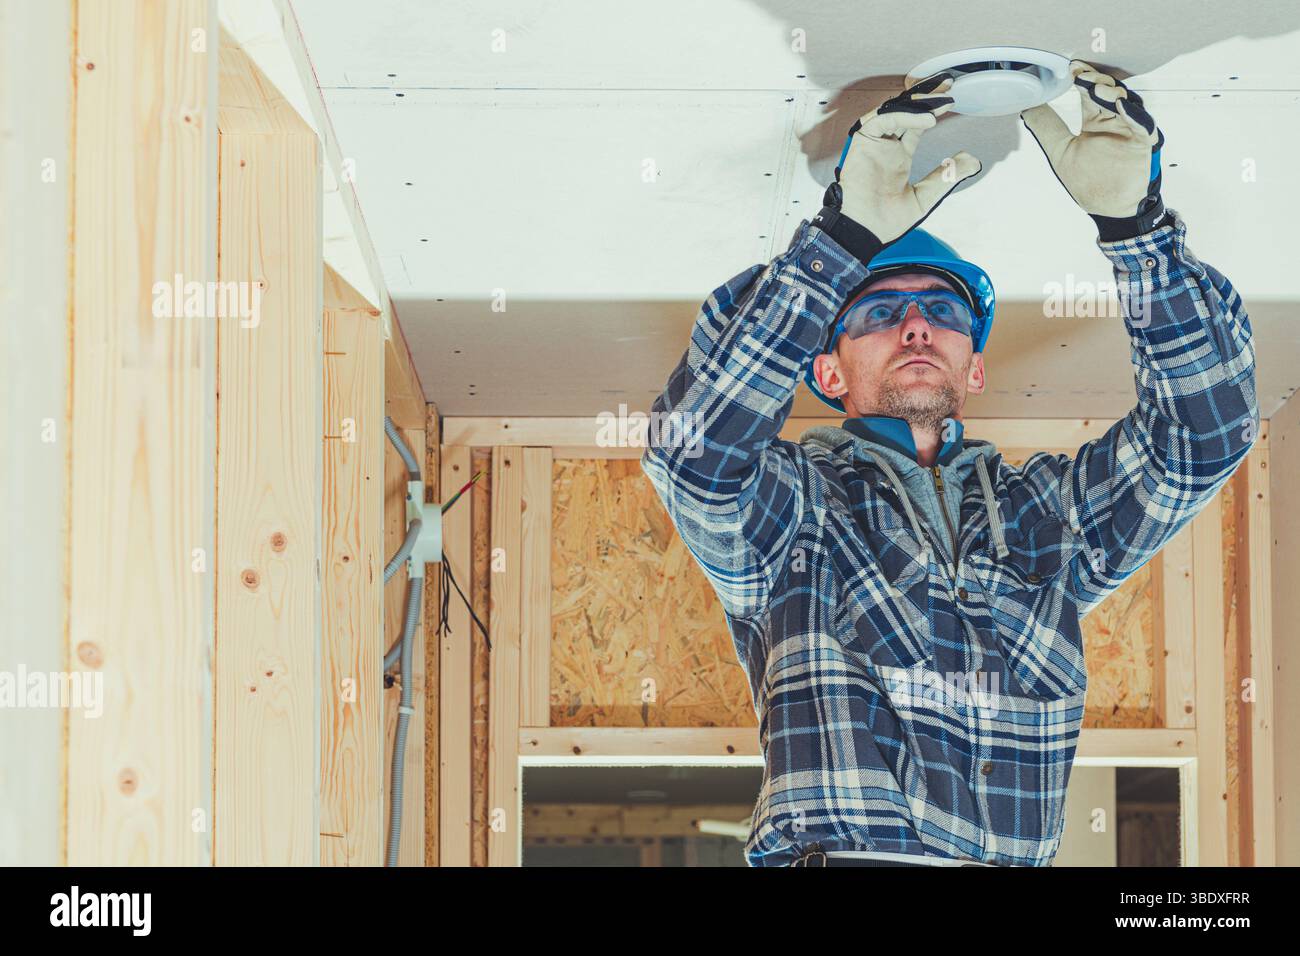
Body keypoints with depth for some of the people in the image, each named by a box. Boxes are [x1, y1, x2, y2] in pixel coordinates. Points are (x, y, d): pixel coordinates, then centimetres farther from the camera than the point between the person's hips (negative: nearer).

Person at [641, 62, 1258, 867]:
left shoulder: (1048, 510, 21)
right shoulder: (788, 501, 13)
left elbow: (1203, 433, 10)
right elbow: (697, 445, -7)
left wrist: (1134, 221, -1)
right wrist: (845, 236, -12)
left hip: (1018, 860, 3)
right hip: (841, 857, -2)